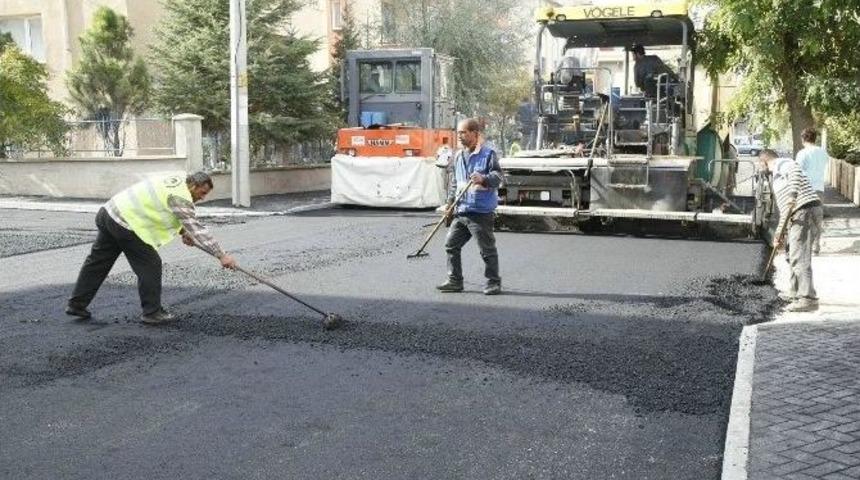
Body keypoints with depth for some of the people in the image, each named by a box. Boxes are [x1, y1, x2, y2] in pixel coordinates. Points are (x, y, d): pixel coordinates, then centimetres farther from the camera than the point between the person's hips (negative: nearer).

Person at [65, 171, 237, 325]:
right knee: (150, 265, -4)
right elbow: (197, 229, -21)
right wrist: (221, 255, -20)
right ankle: (152, 313, 2)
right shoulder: (181, 197, -18)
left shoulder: (178, 177, 10)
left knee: (98, 262, 16)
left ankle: (76, 305, 25)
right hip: (125, 223, -10)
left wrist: (183, 232, 12)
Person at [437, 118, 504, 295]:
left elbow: (498, 176, -15)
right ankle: (455, 281, 20)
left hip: (481, 212, -7)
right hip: (460, 211, 8)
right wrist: (451, 201, 19)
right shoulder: (459, 156, 15)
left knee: (487, 249, 0)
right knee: (451, 244, 9)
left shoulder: (488, 153, -7)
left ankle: (494, 283, 13)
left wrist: (484, 179, -34)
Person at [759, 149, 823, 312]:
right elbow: (784, 209, 32)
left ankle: (808, 299, -18)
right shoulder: (778, 177, 29)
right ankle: (795, 293, 34)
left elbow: (796, 172, -25)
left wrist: (792, 196, -35)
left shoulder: (783, 163, 0)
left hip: (806, 211, -10)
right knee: (793, 254, 22)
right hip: (798, 216, 10)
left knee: (799, 257, -14)